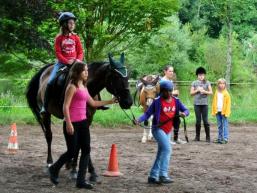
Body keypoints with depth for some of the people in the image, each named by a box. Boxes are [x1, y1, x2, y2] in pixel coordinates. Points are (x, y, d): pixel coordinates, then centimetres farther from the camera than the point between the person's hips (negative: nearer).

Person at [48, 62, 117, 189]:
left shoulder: (84, 88, 15)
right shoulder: (72, 87, -10)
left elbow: (93, 103, 25)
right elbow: (65, 106, -15)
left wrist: (110, 101, 23)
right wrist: (68, 123, -22)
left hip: (83, 122, 8)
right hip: (72, 123, -8)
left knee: (86, 150, 2)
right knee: (72, 151, -1)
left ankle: (81, 180, 6)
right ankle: (54, 169, 24)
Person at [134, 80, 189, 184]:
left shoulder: (176, 101, 2)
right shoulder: (157, 101, -12)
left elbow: (186, 110, 3)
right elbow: (148, 113, -12)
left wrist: (184, 113, -20)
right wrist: (139, 120, -28)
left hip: (168, 131, 7)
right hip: (158, 129, -7)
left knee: (161, 153, 12)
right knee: (167, 149, -20)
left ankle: (153, 176, 22)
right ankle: (163, 175, -19)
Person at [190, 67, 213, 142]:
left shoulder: (207, 83, 6)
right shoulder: (194, 83, 8)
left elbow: (211, 92, 4)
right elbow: (191, 93, 7)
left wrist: (204, 91, -12)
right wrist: (197, 90, -8)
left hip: (204, 104, -1)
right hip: (197, 104, 1)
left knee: (205, 120, -3)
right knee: (198, 120, 3)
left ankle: (208, 137, 3)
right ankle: (197, 136, 10)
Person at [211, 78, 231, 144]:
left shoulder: (226, 93, -3)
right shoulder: (216, 93, 10)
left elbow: (228, 103, -4)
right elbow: (214, 103, 13)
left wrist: (226, 112, -11)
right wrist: (213, 111, 6)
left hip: (224, 111, -4)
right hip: (217, 111, 4)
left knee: (225, 125, -4)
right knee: (219, 126, 10)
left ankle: (225, 139, -4)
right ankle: (220, 138, 15)